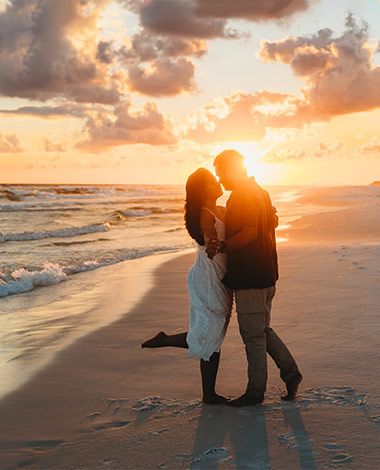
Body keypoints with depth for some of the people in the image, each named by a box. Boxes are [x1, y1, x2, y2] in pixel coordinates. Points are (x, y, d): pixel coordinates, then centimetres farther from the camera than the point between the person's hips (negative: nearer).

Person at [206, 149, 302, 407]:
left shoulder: (241, 196, -16)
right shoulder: (260, 192, 14)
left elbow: (250, 232, -27)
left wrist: (222, 246, -29)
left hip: (250, 278, -10)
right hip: (267, 274, 10)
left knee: (253, 334, 1)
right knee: (262, 329, 20)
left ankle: (256, 391, 11)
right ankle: (291, 371, 19)